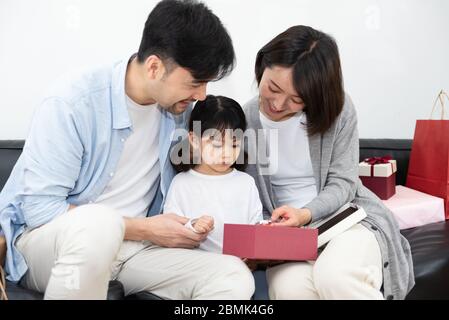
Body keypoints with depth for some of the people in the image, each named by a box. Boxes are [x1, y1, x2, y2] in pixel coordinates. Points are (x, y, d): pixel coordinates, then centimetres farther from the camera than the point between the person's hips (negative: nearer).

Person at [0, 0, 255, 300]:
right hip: (45, 239, -4)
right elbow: (39, 208, -19)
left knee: (235, 277, -18)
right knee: (99, 224, -40)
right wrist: (145, 229, -19)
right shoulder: (72, 102, -19)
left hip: (128, 244, 5)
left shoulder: (180, 107, -3)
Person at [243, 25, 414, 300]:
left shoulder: (338, 109, -7)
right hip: (286, 231, 1)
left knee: (334, 276, -36)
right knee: (289, 288, -34)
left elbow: (342, 183, -5)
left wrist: (306, 214, -24)